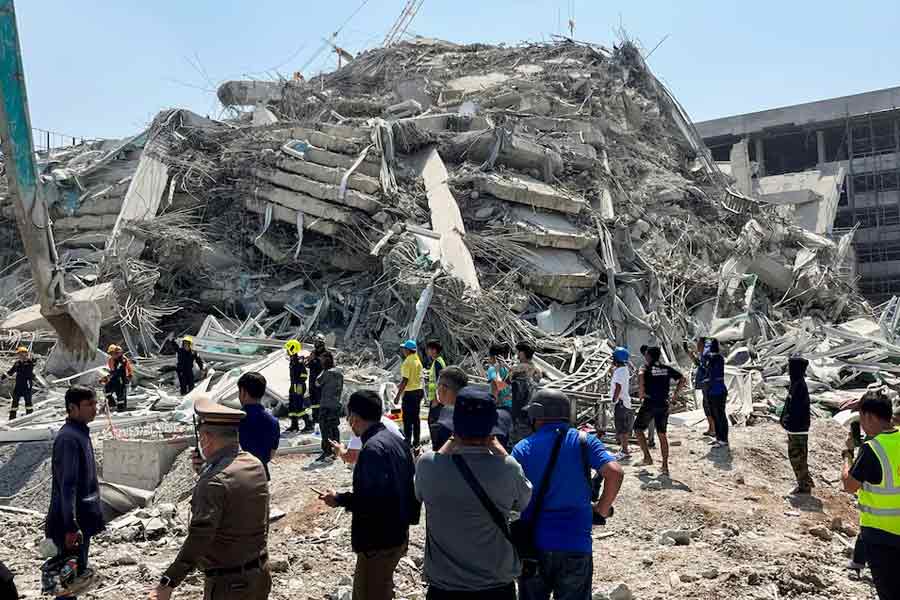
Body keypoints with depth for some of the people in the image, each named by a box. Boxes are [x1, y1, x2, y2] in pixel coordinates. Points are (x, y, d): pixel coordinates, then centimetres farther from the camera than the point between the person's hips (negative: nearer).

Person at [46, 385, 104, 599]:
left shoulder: (81, 433, 9)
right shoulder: (68, 438, -21)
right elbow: (67, 486, -25)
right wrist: (71, 527, -25)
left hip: (83, 518, 10)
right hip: (72, 522, -10)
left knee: (78, 574, 18)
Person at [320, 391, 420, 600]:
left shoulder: (373, 448, -22)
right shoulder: (396, 440, 6)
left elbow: (375, 499, -29)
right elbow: (409, 487, 11)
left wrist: (340, 500, -16)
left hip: (379, 541, -9)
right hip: (398, 534, 9)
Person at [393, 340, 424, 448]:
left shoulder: (407, 362, -16)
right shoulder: (418, 361, 9)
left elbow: (405, 380, -20)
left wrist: (398, 395, -17)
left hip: (409, 393, -8)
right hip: (419, 391, 8)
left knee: (407, 419, -2)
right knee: (415, 418, 13)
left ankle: (407, 442, 0)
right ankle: (416, 442, 18)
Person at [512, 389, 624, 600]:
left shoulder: (522, 449, -3)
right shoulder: (584, 442, -3)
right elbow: (615, 472, -16)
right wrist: (602, 508, -2)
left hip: (534, 544, 1)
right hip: (576, 546, -1)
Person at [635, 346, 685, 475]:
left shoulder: (647, 367, -5)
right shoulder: (667, 368, 9)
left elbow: (640, 376, -27)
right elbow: (682, 379, 5)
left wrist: (641, 392, -16)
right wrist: (675, 394, 6)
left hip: (649, 403, -5)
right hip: (664, 404, 5)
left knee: (638, 428, 12)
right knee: (662, 434, 10)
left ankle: (647, 457, 5)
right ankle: (665, 466, 10)